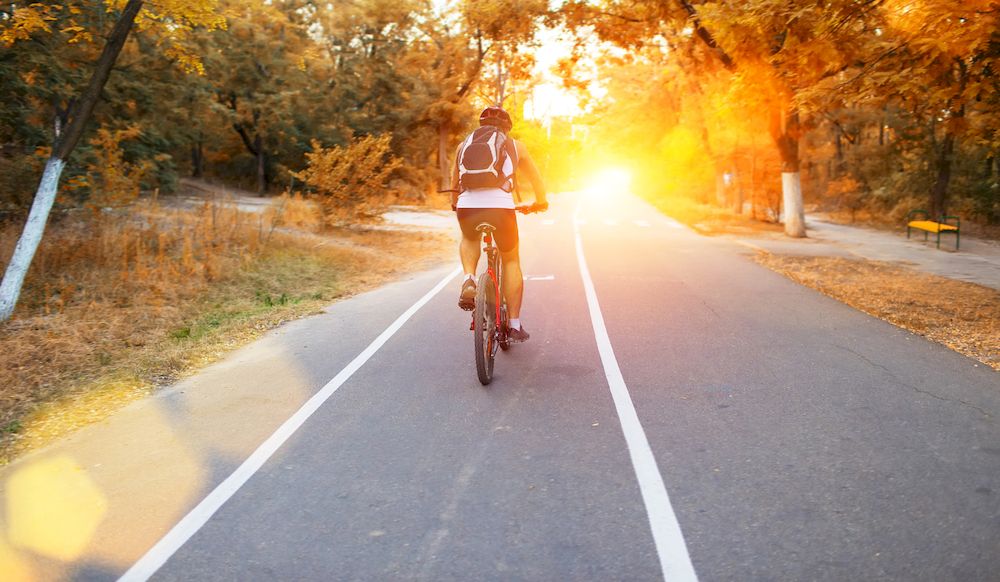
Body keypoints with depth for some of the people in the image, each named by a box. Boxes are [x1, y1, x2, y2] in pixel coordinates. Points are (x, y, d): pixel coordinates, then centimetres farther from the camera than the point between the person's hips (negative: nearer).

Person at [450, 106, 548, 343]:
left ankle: (469, 279, 8)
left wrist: (456, 204, 52)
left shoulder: (464, 144, 23)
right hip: (501, 206, -2)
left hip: (467, 207, 2)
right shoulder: (514, 145, 20)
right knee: (511, 261, 19)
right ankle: (514, 324, 16)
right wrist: (540, 201, 47)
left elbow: (454, 184, 33)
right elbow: (536, 178, 29)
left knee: (469, 240, 36)